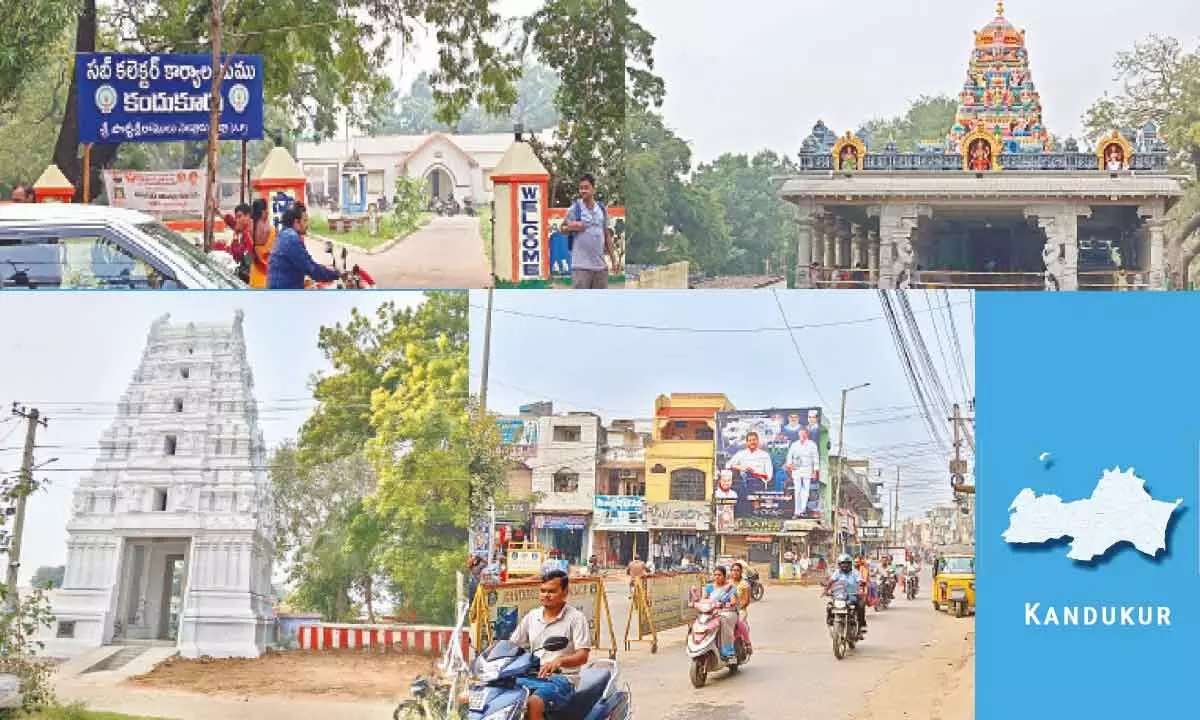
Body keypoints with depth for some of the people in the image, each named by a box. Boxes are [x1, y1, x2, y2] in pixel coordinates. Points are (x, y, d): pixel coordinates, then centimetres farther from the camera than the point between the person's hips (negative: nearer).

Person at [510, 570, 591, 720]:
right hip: (531, 676, 6)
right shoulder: (532, 616, 16)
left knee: (533, 703, -35)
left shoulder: (575, 618, -2)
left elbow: (582, 656, -11)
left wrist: (559, 661, -31)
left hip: (561, 678, -6)